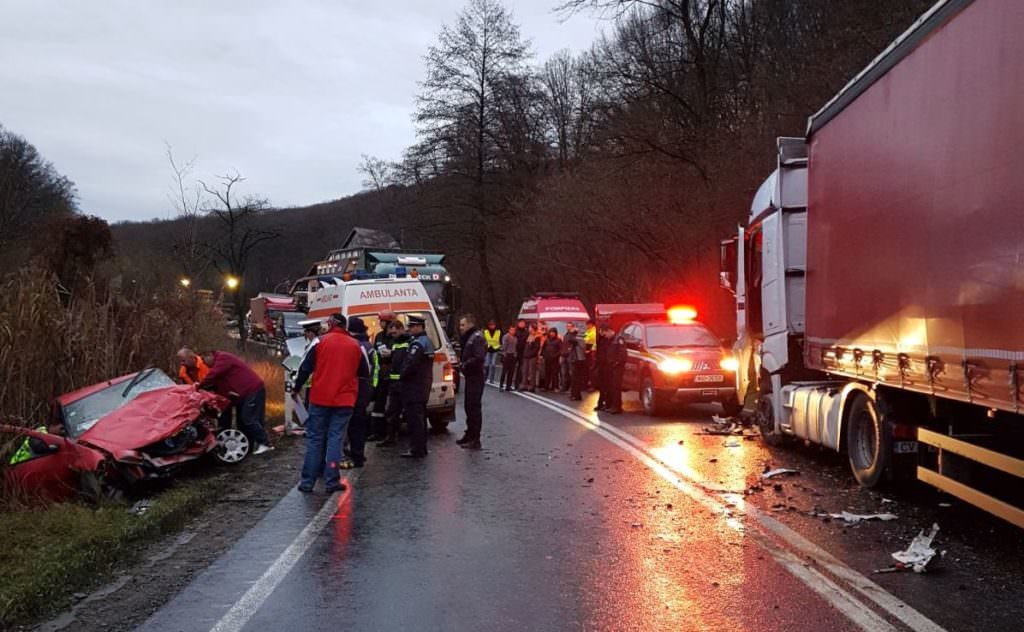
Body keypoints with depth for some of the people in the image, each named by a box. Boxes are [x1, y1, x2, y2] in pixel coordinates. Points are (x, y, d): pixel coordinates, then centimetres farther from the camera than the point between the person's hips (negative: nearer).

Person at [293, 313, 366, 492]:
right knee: (335, 439, 4)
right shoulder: (356, 346, 4)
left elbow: (305, 368, -2)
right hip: (344, 400, 1)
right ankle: (331, 481, -2)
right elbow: (365, 373, 12)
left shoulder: (320, 342, -2)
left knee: (314, 439, 7)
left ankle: (307, 482, 7)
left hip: (320, 398, -1)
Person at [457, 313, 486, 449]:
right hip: (471, 376, 11)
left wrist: (465, 365, -14)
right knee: (468, 406, 17)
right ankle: (470, 435, 27)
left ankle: (475, 439, -8)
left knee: (474, 407, -10)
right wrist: (462, 364, 6)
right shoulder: (469, 337, 18)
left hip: (476, 376, -11)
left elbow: (479, 358, -23)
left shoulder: (477, 337, -14)